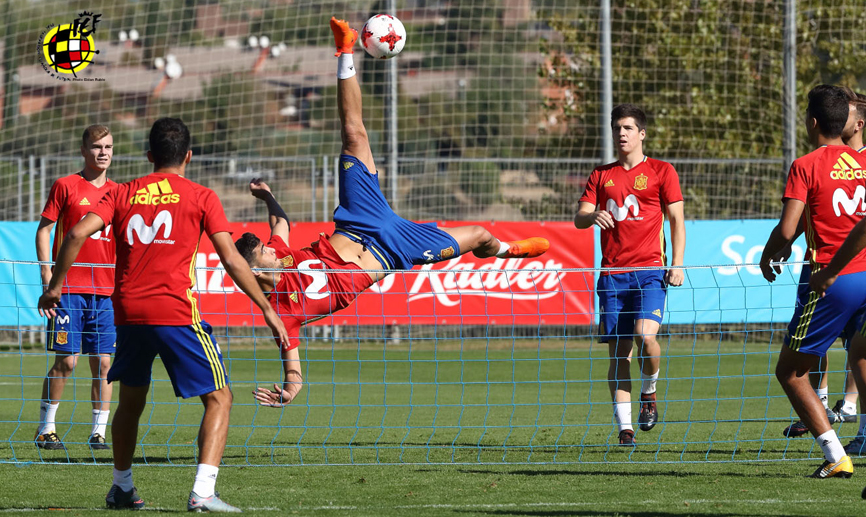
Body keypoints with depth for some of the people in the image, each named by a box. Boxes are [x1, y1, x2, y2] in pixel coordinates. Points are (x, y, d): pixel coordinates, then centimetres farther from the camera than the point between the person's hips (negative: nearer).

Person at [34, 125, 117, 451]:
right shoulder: (65, 186, 0)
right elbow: (44, 230, 1)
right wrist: (47, 275, -8)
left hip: (106, 290, 4)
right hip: (69, 287, -4)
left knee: (103, 362, 1)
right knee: (66, 360, -7)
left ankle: (99, 431, 6)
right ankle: (46, 427, 5)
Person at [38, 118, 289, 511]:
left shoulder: (122, 194, 13)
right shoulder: (200, 197, 4)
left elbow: (78, 233, -1)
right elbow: (231, 260, -3)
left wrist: (54, 287, 8)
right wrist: (267, 310, 2)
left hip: (128, 313, 4)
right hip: (176, 313, -4)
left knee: (131, 400, 24)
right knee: (219, 398, 2)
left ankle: (121, 488, 31)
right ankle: (203, 492, -13)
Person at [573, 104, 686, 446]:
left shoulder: (660, 171, 6)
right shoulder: (602, 175, 15)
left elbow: (676, 219, 5)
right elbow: (579, 218, 9)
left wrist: (677, 263, -7)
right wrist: (593, 216, -16)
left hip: (649, 270, -3)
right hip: (612, 273, 3)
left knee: (645, 335, -22)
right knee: (618, 351, 0)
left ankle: (649, 393, 6)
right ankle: (625, 427, 3)